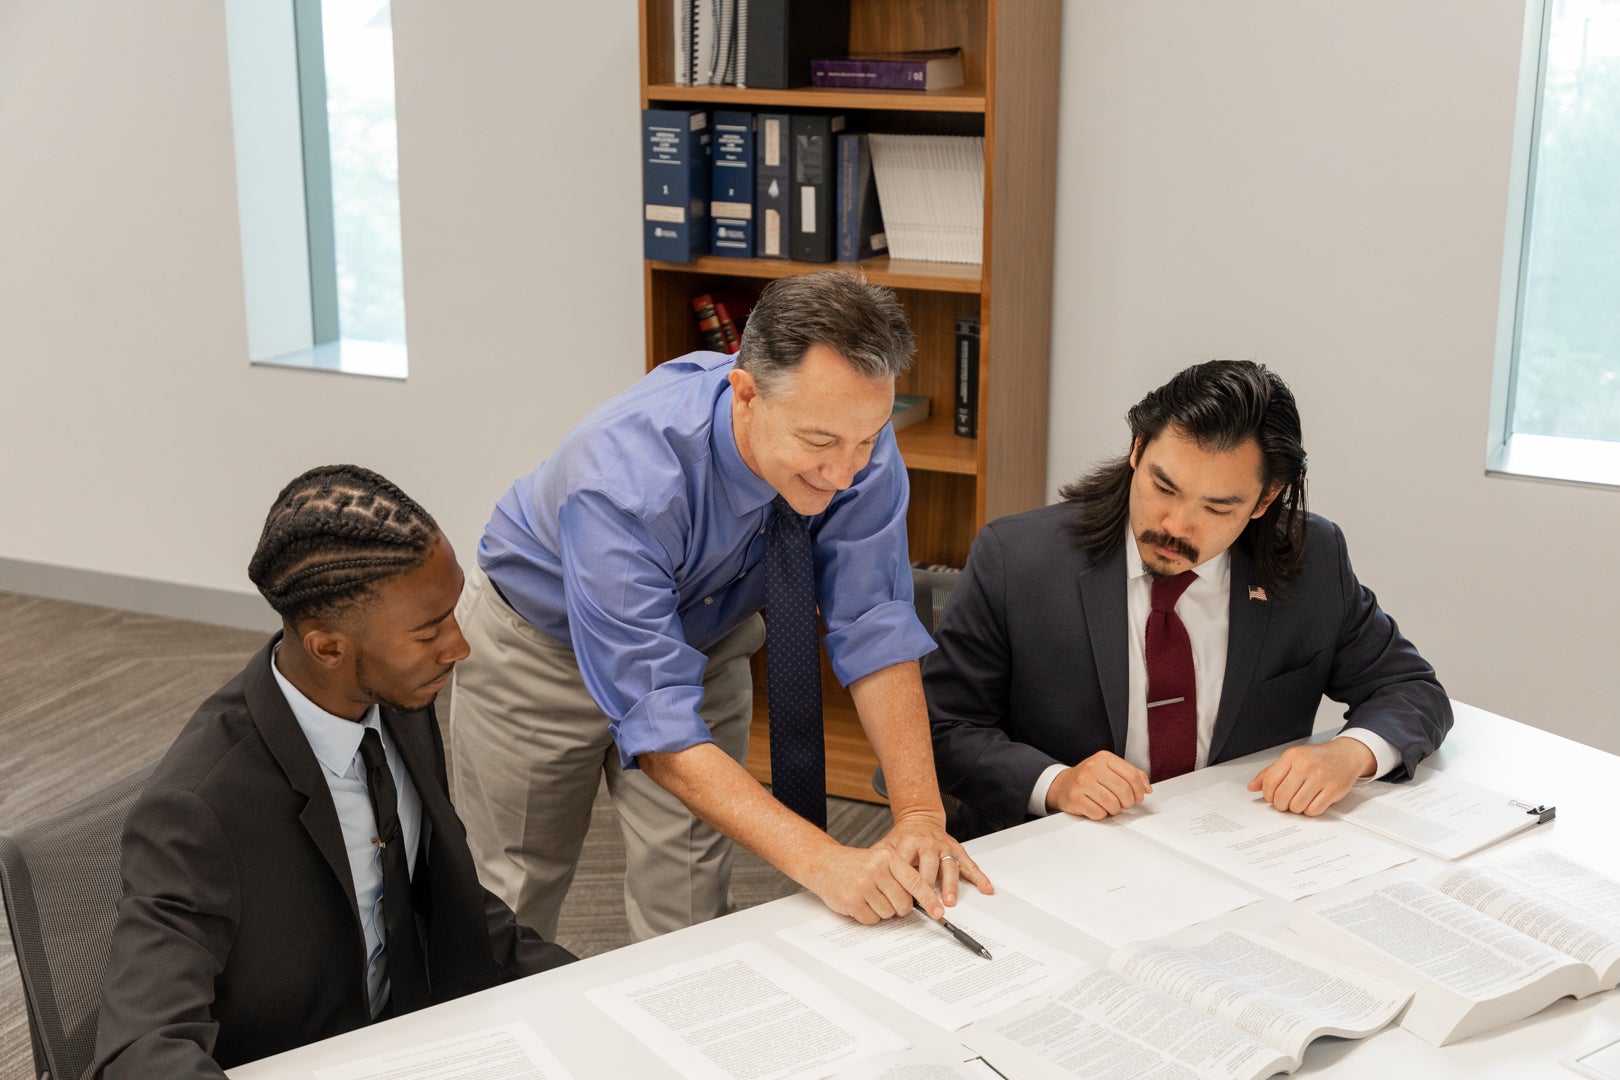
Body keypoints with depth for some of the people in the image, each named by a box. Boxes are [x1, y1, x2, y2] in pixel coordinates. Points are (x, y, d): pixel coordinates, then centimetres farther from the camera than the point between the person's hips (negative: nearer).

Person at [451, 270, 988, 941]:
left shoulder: (856, 441, -28)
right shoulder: (623, 477, -41)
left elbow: (874, 628, -22)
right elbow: (656, 723, -42)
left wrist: (921, 817, -33)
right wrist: (820, 862, -49)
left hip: (704, 635, 3)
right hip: (542, 649, -3)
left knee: (691, 911, 1)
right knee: (512, 899, 11)